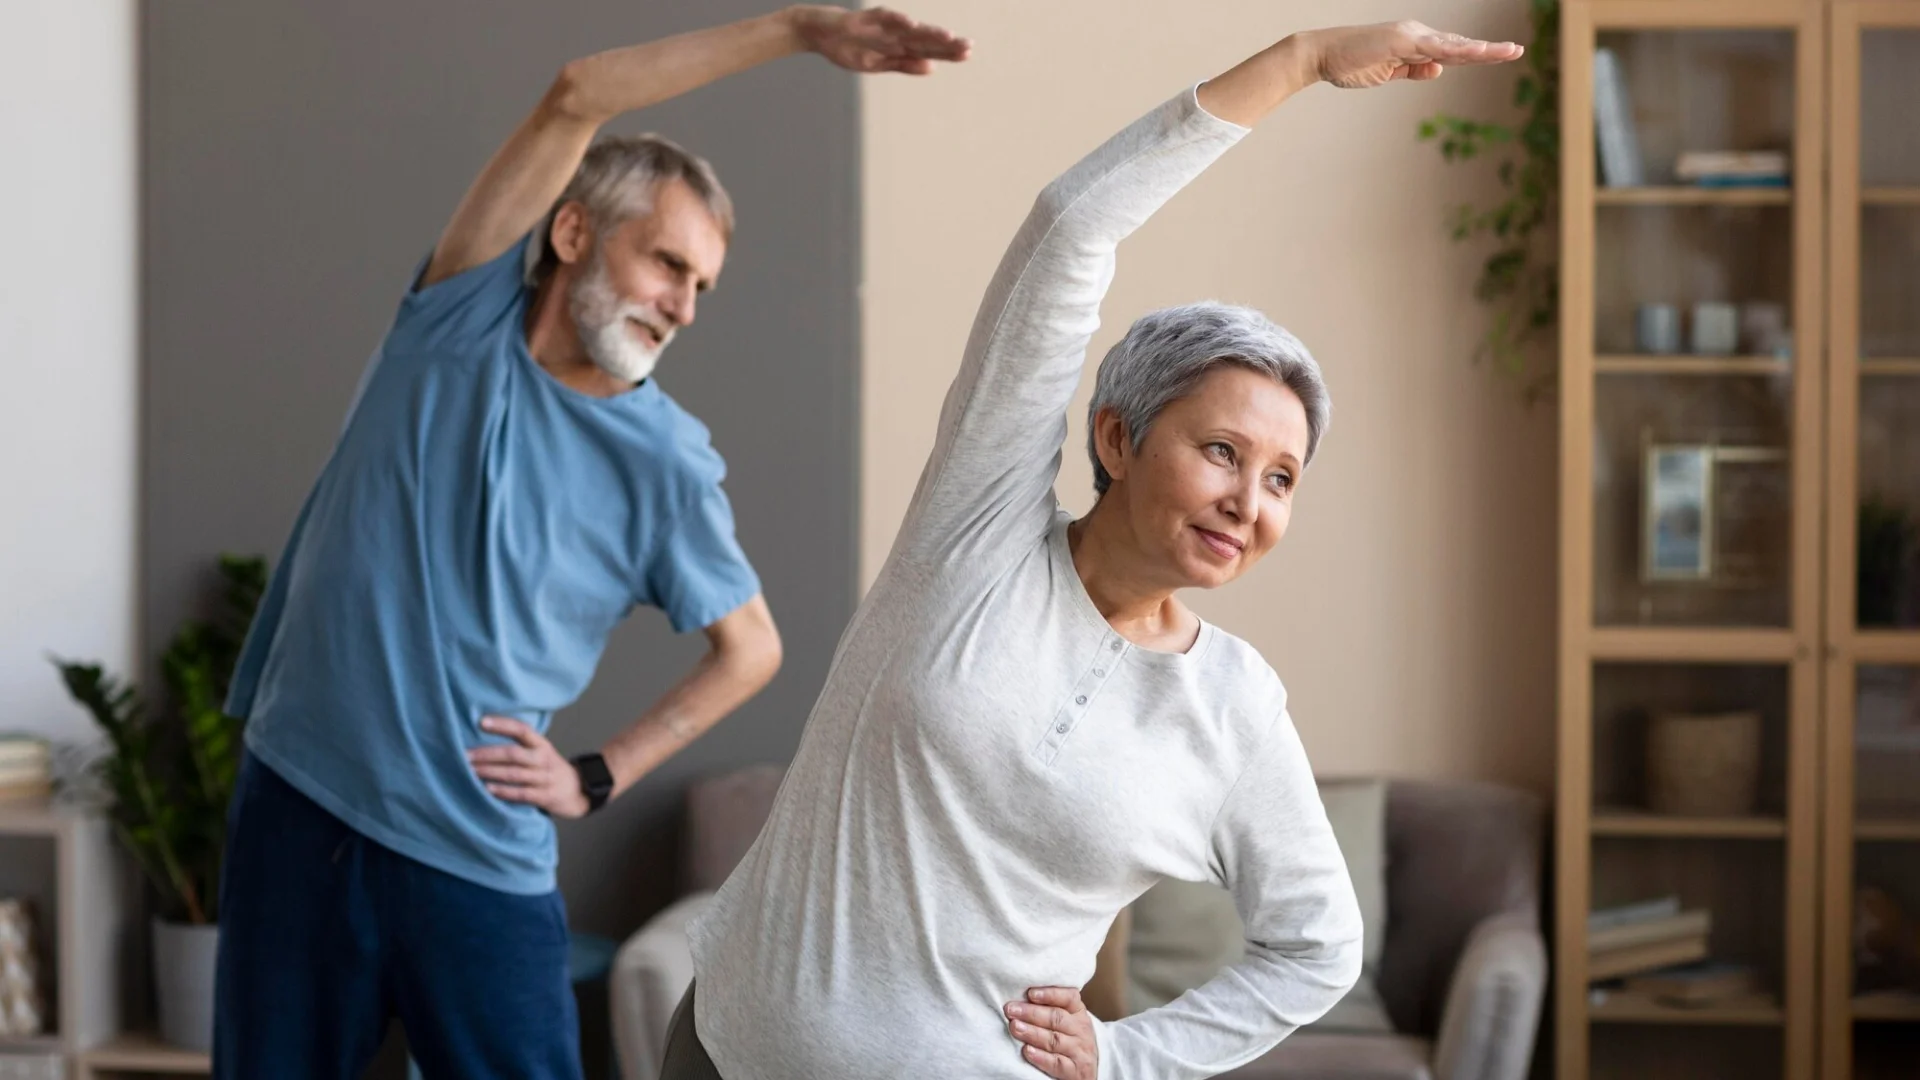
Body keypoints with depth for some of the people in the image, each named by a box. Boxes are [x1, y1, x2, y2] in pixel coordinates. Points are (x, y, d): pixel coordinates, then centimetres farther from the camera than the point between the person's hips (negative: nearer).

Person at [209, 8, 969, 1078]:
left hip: (478, 859, -1)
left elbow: (751, 649, 10)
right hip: (299, 802, 1)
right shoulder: (462, 317, -2)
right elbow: (576, 97, -12)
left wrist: (596, 779, 1)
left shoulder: (668, 462, -4)